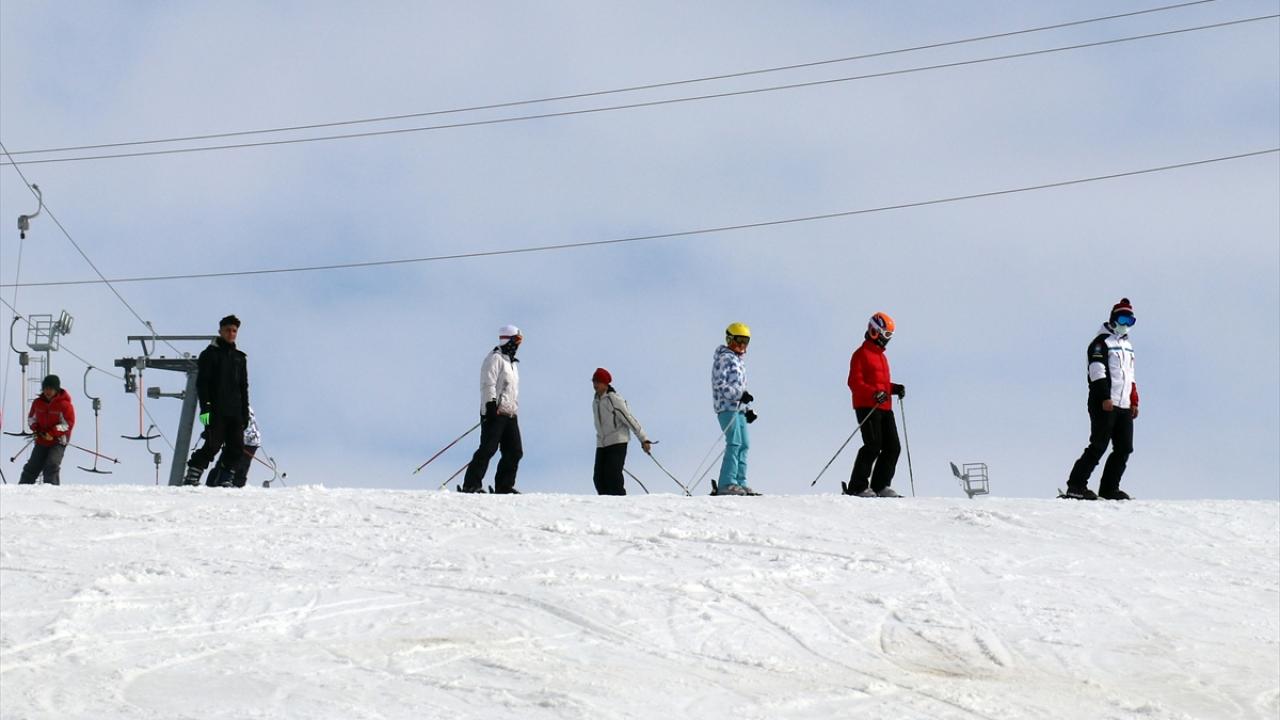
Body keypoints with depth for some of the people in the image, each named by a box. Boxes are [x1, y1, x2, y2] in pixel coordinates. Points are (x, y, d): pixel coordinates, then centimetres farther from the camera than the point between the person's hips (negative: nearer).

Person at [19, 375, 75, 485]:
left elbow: (68, 424, -14)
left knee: (52, 465, -23)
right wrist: (35, 428, -4)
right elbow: (31, 418, 18)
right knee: (32, 467, 9)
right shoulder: (38, 402, 3)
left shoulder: (64, 404, -13)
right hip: (41, 441, 5)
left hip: (58, 441, -5)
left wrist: (52, 433, -21)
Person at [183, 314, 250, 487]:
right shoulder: (209, 354, 3)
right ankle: (191, 478, -8)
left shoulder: (240, 357, 20)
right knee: (213, 445, -13)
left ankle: (220, 479, 7)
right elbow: (202, 383, -4)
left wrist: (245, 413, 16)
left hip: (235, 412, 6)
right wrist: (205, 407, -15)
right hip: (215, 412, -6)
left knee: (237, 448, -3)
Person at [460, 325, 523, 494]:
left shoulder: (512, 362, 23)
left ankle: (504, 486, 10)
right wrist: (491, 406, -22)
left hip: (510, 415, 9)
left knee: (515, 451, 4)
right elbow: (488, 384, -15)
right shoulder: (495, 358, -6)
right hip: (495, 413, -9)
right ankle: (471, 485, -12)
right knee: (487, 449, -13)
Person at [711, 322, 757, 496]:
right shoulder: (724, 358, -5)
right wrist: (739, 395, -23)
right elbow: (719, 384, -14)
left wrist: (748, 409, 21)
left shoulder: (739, 360, 24)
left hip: (738, 408, 10)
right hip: (727, 407, -10)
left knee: (744, 445, 6)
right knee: (734, 444, -16)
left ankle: (740, 483, 6)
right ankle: (727, 484, -20)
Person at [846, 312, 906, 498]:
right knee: (873, 446, -15)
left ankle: (880, 485, 7)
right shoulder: (861, 354, -3)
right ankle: (857, 487, -12)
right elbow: (854, 383, -12)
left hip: (884, 408, 9)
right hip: (867, 407, -9)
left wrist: (895, 388, 10)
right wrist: (874, 393, -25)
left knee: (893, 447, 2)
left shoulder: (882, 356, 24)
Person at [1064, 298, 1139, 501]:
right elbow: (1097, 371, -14)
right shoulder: (1102, 342, -4)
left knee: (1124, 449, 4)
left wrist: (1134, 401, 21)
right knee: (1098, 446, -11)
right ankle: (1076, 486, -8)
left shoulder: (1127, 345, 23)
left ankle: (1109, 489, 9)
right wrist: (1105, 398, -22)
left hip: (1124, 407, 8)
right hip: (1105, 405, -8)